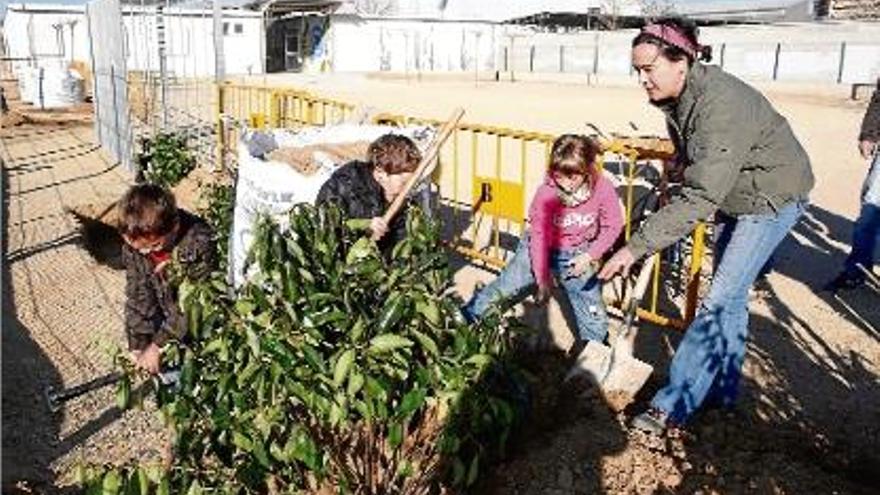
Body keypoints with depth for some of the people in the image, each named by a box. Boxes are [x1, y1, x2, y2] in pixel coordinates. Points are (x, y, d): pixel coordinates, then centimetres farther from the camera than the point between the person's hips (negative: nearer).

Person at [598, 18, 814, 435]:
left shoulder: (721, 105, -34)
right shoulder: (679, 98, -6)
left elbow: (700, 197, -39)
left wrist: (635, 247, -40)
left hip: (775, 196, -9)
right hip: (739, 194, 9)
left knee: (719, 298, -11)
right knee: (730, 294, 14)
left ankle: (673, 405, -6)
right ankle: (723, 389, 27)